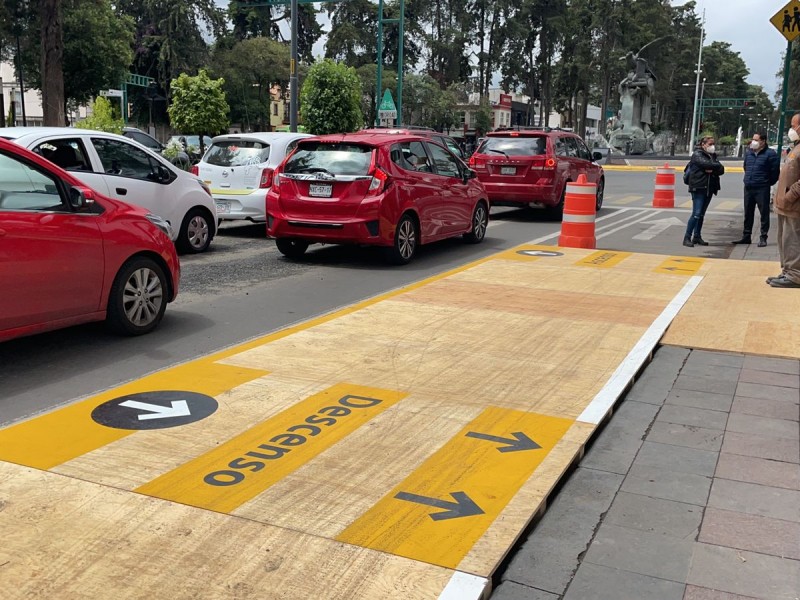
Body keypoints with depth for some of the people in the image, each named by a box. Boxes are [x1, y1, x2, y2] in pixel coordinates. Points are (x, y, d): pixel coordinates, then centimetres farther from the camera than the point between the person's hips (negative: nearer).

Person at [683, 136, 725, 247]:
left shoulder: (712, 155, 18)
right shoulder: (697, 154, -3)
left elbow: (721, 170, 8)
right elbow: (706, 164, -21)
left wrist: (712, 170, -11)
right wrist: (716, 166, -4)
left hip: (709, 188, 7)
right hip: (698, 187, -7)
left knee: (701, 214, 11)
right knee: (696, 214, -12)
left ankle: (697, 237, 17)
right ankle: (687, 238, -9)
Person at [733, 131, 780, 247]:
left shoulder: (770, 154, -10)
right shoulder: (749, 152, 10)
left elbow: (775, 172, -9)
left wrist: (767, 183, 1)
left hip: (762, 189, -6)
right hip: (748, 188, 6)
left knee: (764, 214, 0)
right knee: (748, 214, 12)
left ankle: (763, 238, 4)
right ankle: (746, 236, 20)